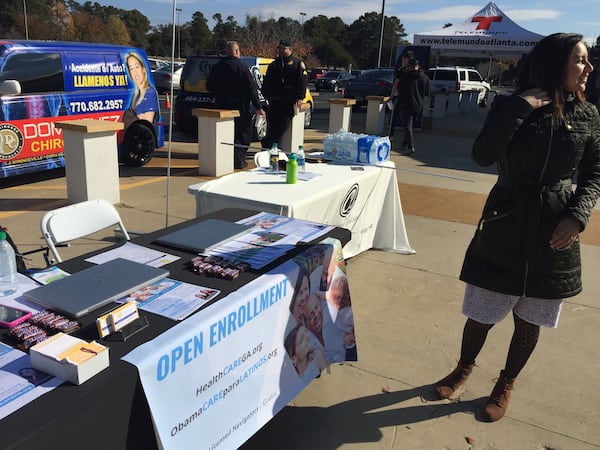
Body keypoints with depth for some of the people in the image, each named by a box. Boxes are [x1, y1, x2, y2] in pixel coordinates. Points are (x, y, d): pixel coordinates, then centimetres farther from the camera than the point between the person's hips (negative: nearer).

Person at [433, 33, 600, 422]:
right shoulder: (512, 106, -7)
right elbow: (482, 156, -20)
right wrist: (520, 108, -23)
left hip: (554, 233, 2)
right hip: (505, 227, -2)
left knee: (530, 321, 14)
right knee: (482, 312, 11)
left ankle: (507, 383, 37)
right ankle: (464, 368, 39)